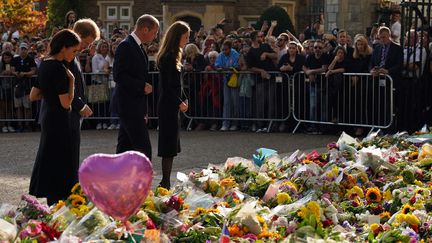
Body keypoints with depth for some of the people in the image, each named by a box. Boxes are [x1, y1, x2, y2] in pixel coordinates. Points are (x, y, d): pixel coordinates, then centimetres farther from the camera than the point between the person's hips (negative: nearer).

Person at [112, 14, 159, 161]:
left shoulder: (139, 47, 16)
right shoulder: (126, 46, -13)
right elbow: (118, 76, -21)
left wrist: (144, 110, 20)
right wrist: (142, 86, -18)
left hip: (135, 105, 10)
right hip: (128, 105, -10)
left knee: (124, 147, 12)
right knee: (143, 148, -10)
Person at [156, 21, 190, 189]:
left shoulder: (170, 56, 14)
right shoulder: (168, 57, -16)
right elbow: (167, 86, -19)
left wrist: (181, 100, 14)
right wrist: (179, 103, -16)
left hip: (170, 105, 10)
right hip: (169, 106, -10)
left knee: (170, 146, 12)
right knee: (169, 145, -7)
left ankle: (165, 183, 16)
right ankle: (165, 182, -3)